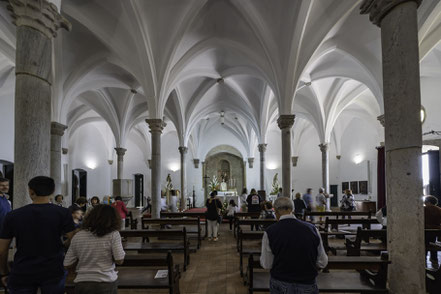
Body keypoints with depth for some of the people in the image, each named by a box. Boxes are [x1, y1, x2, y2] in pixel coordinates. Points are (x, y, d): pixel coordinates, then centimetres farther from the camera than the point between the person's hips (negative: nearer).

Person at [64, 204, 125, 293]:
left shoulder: (77, 236, -1)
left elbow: (67, 265, 4)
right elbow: (119, 260, -12)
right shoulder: (113, 234, -11)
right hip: (106, 284, -2)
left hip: (82, 284, 2)